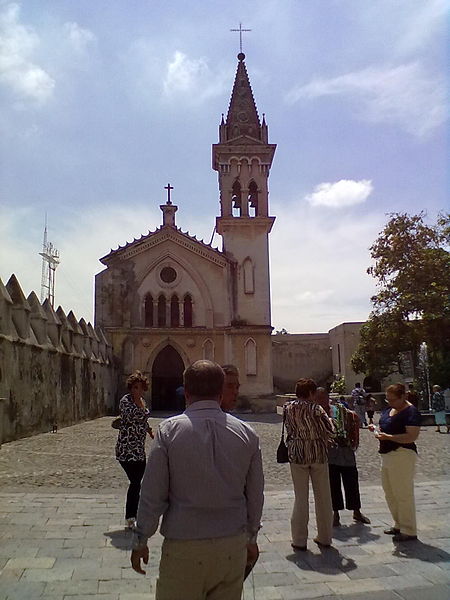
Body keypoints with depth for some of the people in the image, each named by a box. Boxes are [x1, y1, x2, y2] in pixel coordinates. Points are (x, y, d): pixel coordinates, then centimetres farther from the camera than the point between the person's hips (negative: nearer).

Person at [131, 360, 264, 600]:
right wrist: (251, 537, 20)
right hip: (233, 547, 3)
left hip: (184, 546, -2)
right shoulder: (247, 433, -3)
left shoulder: (169, 430, -11)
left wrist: (140, 541, 5)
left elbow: (152, 494, -8)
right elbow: (255, 495, 6)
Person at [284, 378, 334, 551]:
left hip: (298, 455, 1)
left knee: (301, 498, 7)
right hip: (319, 454, -1)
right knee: (323, 497, 12)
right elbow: (329, 432, -6)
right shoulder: (316, 409, -8)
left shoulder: (288, 408, -1)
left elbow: (289, 430, 7)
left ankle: (299, 540, 10)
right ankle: (324, 537, 22)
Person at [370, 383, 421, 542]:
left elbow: (412, 436, -23)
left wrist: (388, 437, -28)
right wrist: (376, 429, 2)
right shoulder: (388, 410, 11)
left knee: (403, 494, 0)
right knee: (390, 493, 16)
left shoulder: (411, 412, -15)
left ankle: (409, 531, 12)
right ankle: (399, 525, 31)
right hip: (387, 455, 9)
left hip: (402, 456, -9)